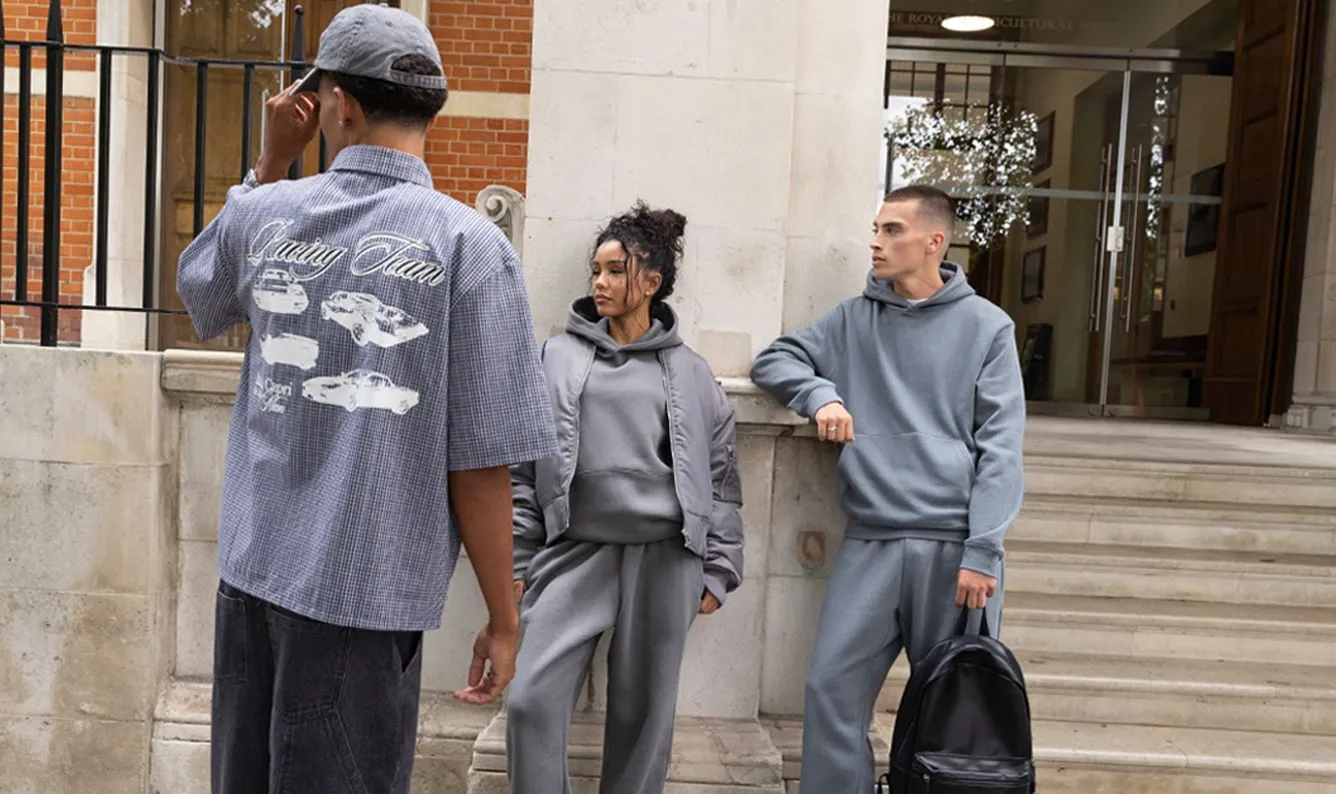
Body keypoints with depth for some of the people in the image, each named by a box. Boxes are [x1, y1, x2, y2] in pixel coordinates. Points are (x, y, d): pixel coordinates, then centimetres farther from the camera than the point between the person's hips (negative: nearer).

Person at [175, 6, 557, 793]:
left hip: (253, 567, 4)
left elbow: (201, 292, 24)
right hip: (366, 589, -4)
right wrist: (503, 617, -3)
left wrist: (273, 157, 17)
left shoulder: (261, 214, -1)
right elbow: (481, 459, -14)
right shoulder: (469, 244, -13)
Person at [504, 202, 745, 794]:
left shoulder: (689, 373, 7)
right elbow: (522, 466, 7)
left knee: (642, 714, 9)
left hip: (664, 557, 0)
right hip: (575, 550, 1)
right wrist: (515, 561, 2)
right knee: (531, 700, -8)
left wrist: (717, 570, 4)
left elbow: (720, 476, 8)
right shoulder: (559, 357, 7)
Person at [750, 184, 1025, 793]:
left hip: (954, 544, -2)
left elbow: (1000, 448, -3)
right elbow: (773, 360, 13)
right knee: (832, 692, -1)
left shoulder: (986, 326, 2)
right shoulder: (853, 320, 11)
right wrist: (820, 395, -8)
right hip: (869, 542, 2)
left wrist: (982, 552, -11)